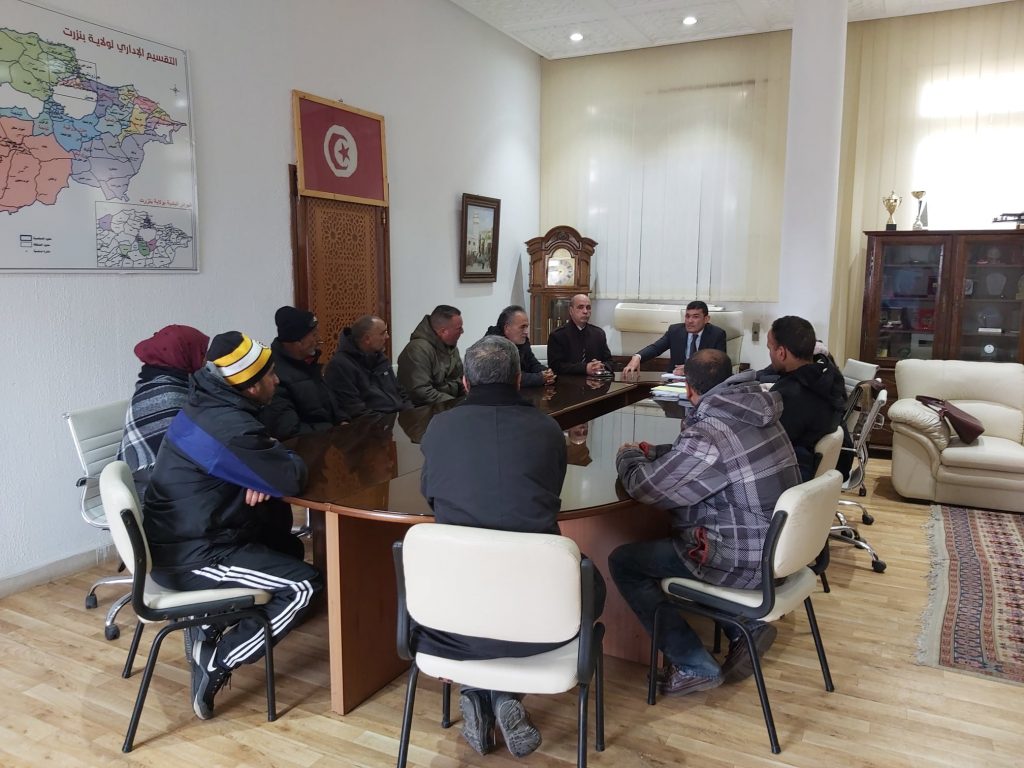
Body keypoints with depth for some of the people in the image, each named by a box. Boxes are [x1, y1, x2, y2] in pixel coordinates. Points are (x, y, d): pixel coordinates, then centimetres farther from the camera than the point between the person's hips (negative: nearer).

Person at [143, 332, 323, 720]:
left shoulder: (207, 404, 3)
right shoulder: (229, 427, -26)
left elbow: (255, 466, 15)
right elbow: (291, 479, -23)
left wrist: (262, 477, -8)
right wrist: (286, 460, 0)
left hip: (177, 539, 10)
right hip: (190, 558, -9)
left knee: (288, 544, 19)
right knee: (303, 584, -11)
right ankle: (216, 661, -3)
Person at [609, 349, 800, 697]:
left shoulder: (707, 437, -25)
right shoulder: (756, 415, 3)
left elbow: (643, 486, -15)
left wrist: (628, 455, 4)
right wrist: (651, 452, 11)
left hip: (745, 564, -9)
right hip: (778, 547, 9)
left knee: (623, 562, 0)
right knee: (673, 535, 29)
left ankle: (695, 667, 5)